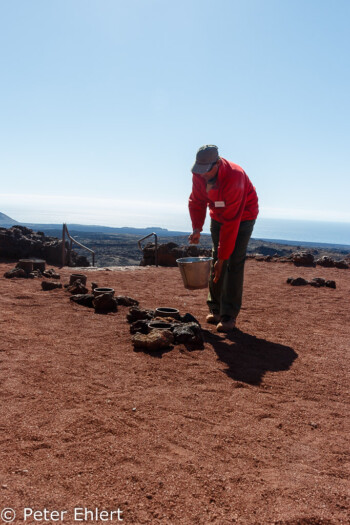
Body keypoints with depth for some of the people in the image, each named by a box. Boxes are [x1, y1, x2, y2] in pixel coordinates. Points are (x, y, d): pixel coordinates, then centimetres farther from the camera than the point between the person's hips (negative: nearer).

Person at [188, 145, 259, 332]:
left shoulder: (234, 178, -37)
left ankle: (229, 316, -9)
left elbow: (231, 223, -36)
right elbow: (196, 202, -4)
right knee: (216, 260, 4)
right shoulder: (199, 175, -17)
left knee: (234, 263, -14)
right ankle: (216, 309, 15)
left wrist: (223, 257, -34)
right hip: (218, 215, 6)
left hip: (243, 216, -6)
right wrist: (197, 228, -22)